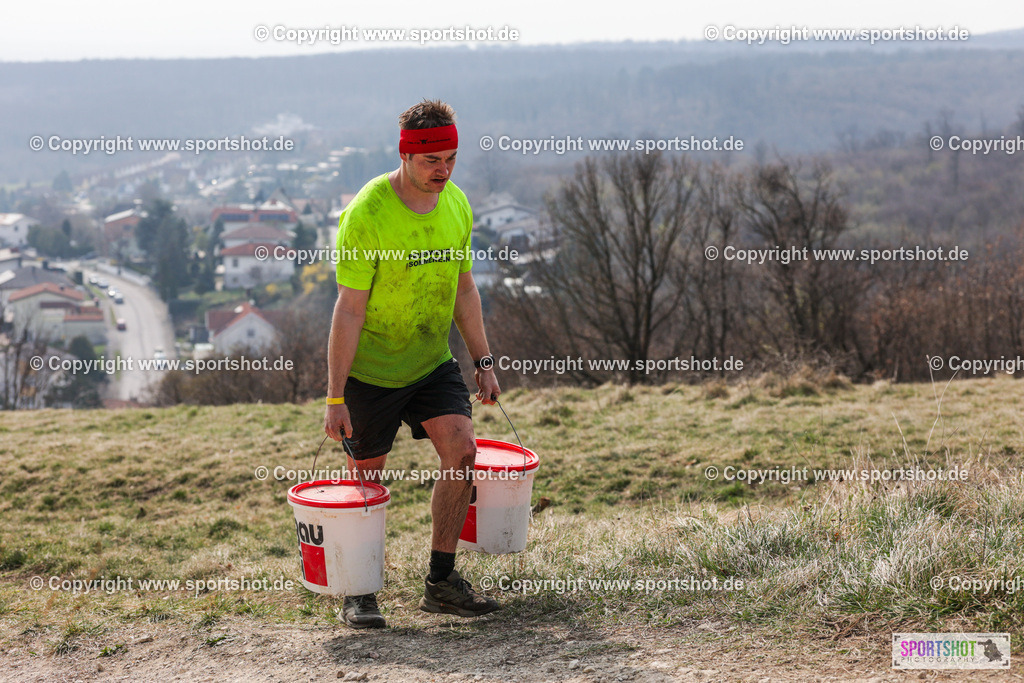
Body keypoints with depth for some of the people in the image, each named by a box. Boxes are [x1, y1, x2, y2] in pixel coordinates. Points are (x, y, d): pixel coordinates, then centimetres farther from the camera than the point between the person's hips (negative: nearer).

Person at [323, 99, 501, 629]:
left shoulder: (457, 204, -1)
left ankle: (441, 582, 1)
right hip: (371, 368, -5)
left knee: (461, 450, -11)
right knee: (367, 478, 3)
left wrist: (483, 360, 7)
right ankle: (357, 590, 22)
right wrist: (335, 397, -20)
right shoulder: (366, 215, -21)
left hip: (433, 362, 5)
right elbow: (349, 310, -20)